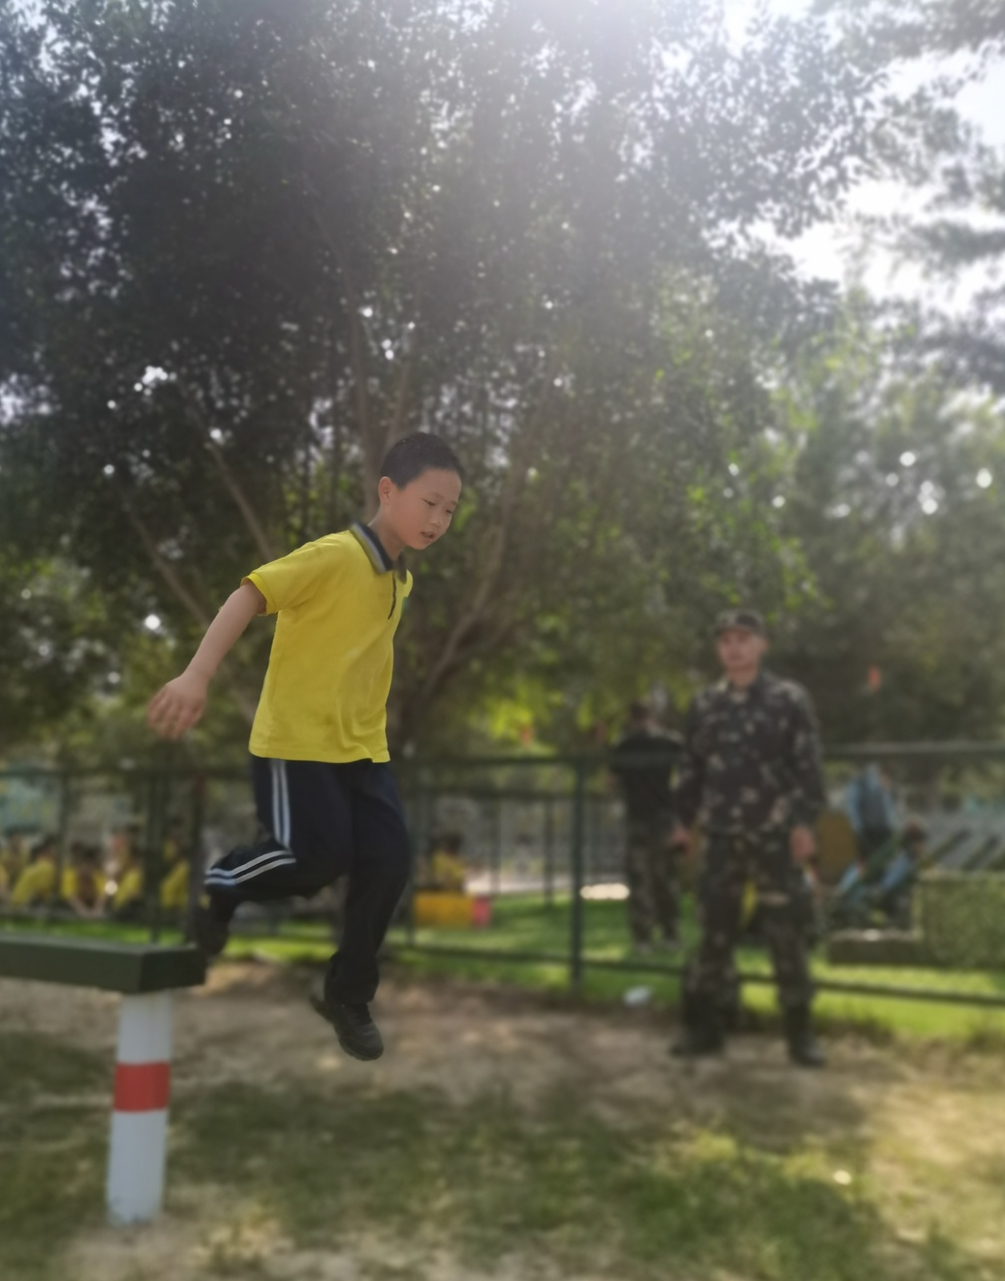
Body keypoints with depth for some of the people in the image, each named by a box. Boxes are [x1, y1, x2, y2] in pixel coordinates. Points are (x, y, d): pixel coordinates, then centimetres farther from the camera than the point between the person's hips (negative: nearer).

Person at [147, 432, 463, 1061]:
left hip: (361, 746, 8)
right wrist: (197, 675, -35)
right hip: (296, 738, -7)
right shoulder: (335, 556, -16)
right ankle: (220, 887, 16)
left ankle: (349, 994, 17)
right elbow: (250, 595, -24)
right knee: (323, 854, -15)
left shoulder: (400, 580, 9)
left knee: (390, 860, -2)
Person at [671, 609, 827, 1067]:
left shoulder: (789, 699, -1)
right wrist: (683, 820, 10)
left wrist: (805, 823, -10)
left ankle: (799, 1031, 15)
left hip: (775, 835, -3)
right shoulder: (704, 704, 9)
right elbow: (691, 767, 13)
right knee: (715, 931, 7)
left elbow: (807, 765, -3)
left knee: (786, 932, 2)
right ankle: (705, 1026, 17)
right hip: (722, 835, 3)